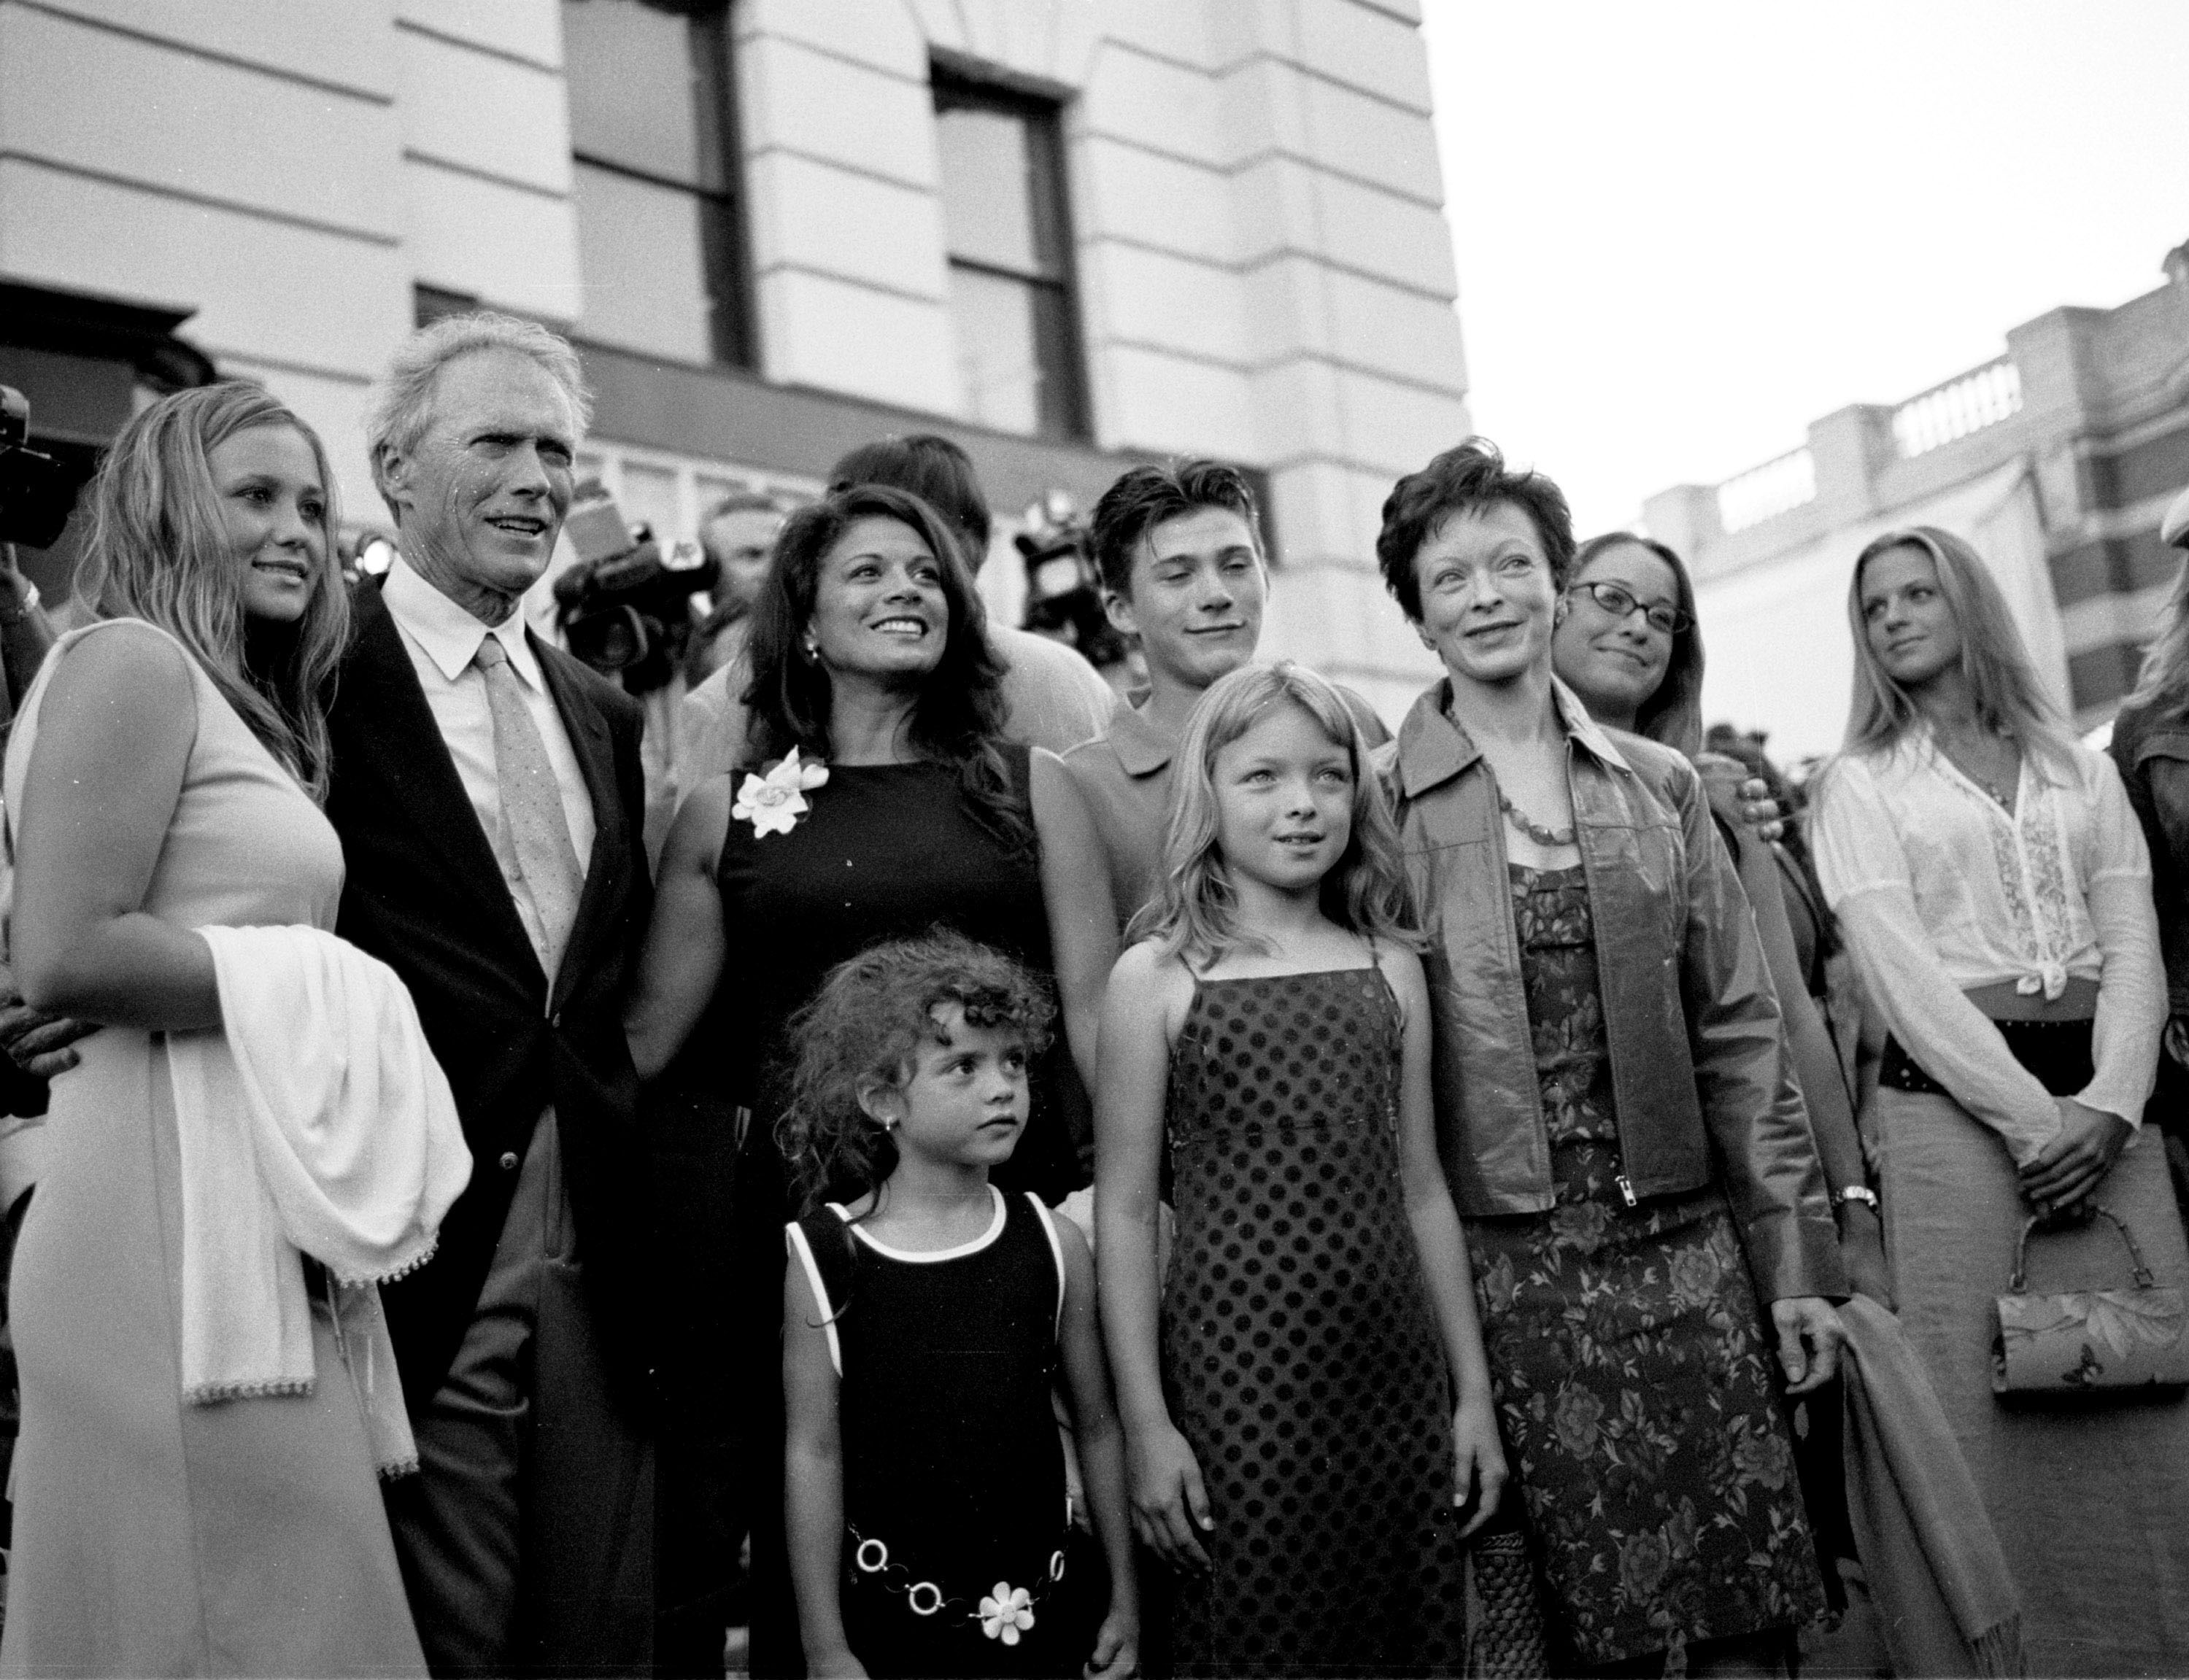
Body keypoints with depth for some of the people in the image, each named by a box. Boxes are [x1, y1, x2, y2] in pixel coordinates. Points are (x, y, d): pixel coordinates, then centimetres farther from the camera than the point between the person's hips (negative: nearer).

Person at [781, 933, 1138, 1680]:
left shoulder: (1054, 1245, -2)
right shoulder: (827, 1260, -8)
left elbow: (1097, 1427, 5)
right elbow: (815, 1455, -6)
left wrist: (1125, 1598, 9)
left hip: (1037, 1613, 2)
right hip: (890, 1618, -2)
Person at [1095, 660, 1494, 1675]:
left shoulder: (1391, 968, 9)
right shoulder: (1157, 977, -2)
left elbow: (1421, 1191, 13)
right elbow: (1123, 1211, -2)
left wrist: (1473, 1391, 12)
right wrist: (1145, 1424, -7)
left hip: (1397, 1380, 4)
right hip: (1235, 1376, -3)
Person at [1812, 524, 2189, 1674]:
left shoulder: (2081, 770, 16)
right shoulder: (1861, 785, 7)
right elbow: (1902, 971, -4)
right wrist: (2033, 1118, -13)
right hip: (1951, 1099, -3)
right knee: (1997, 1408, -5)